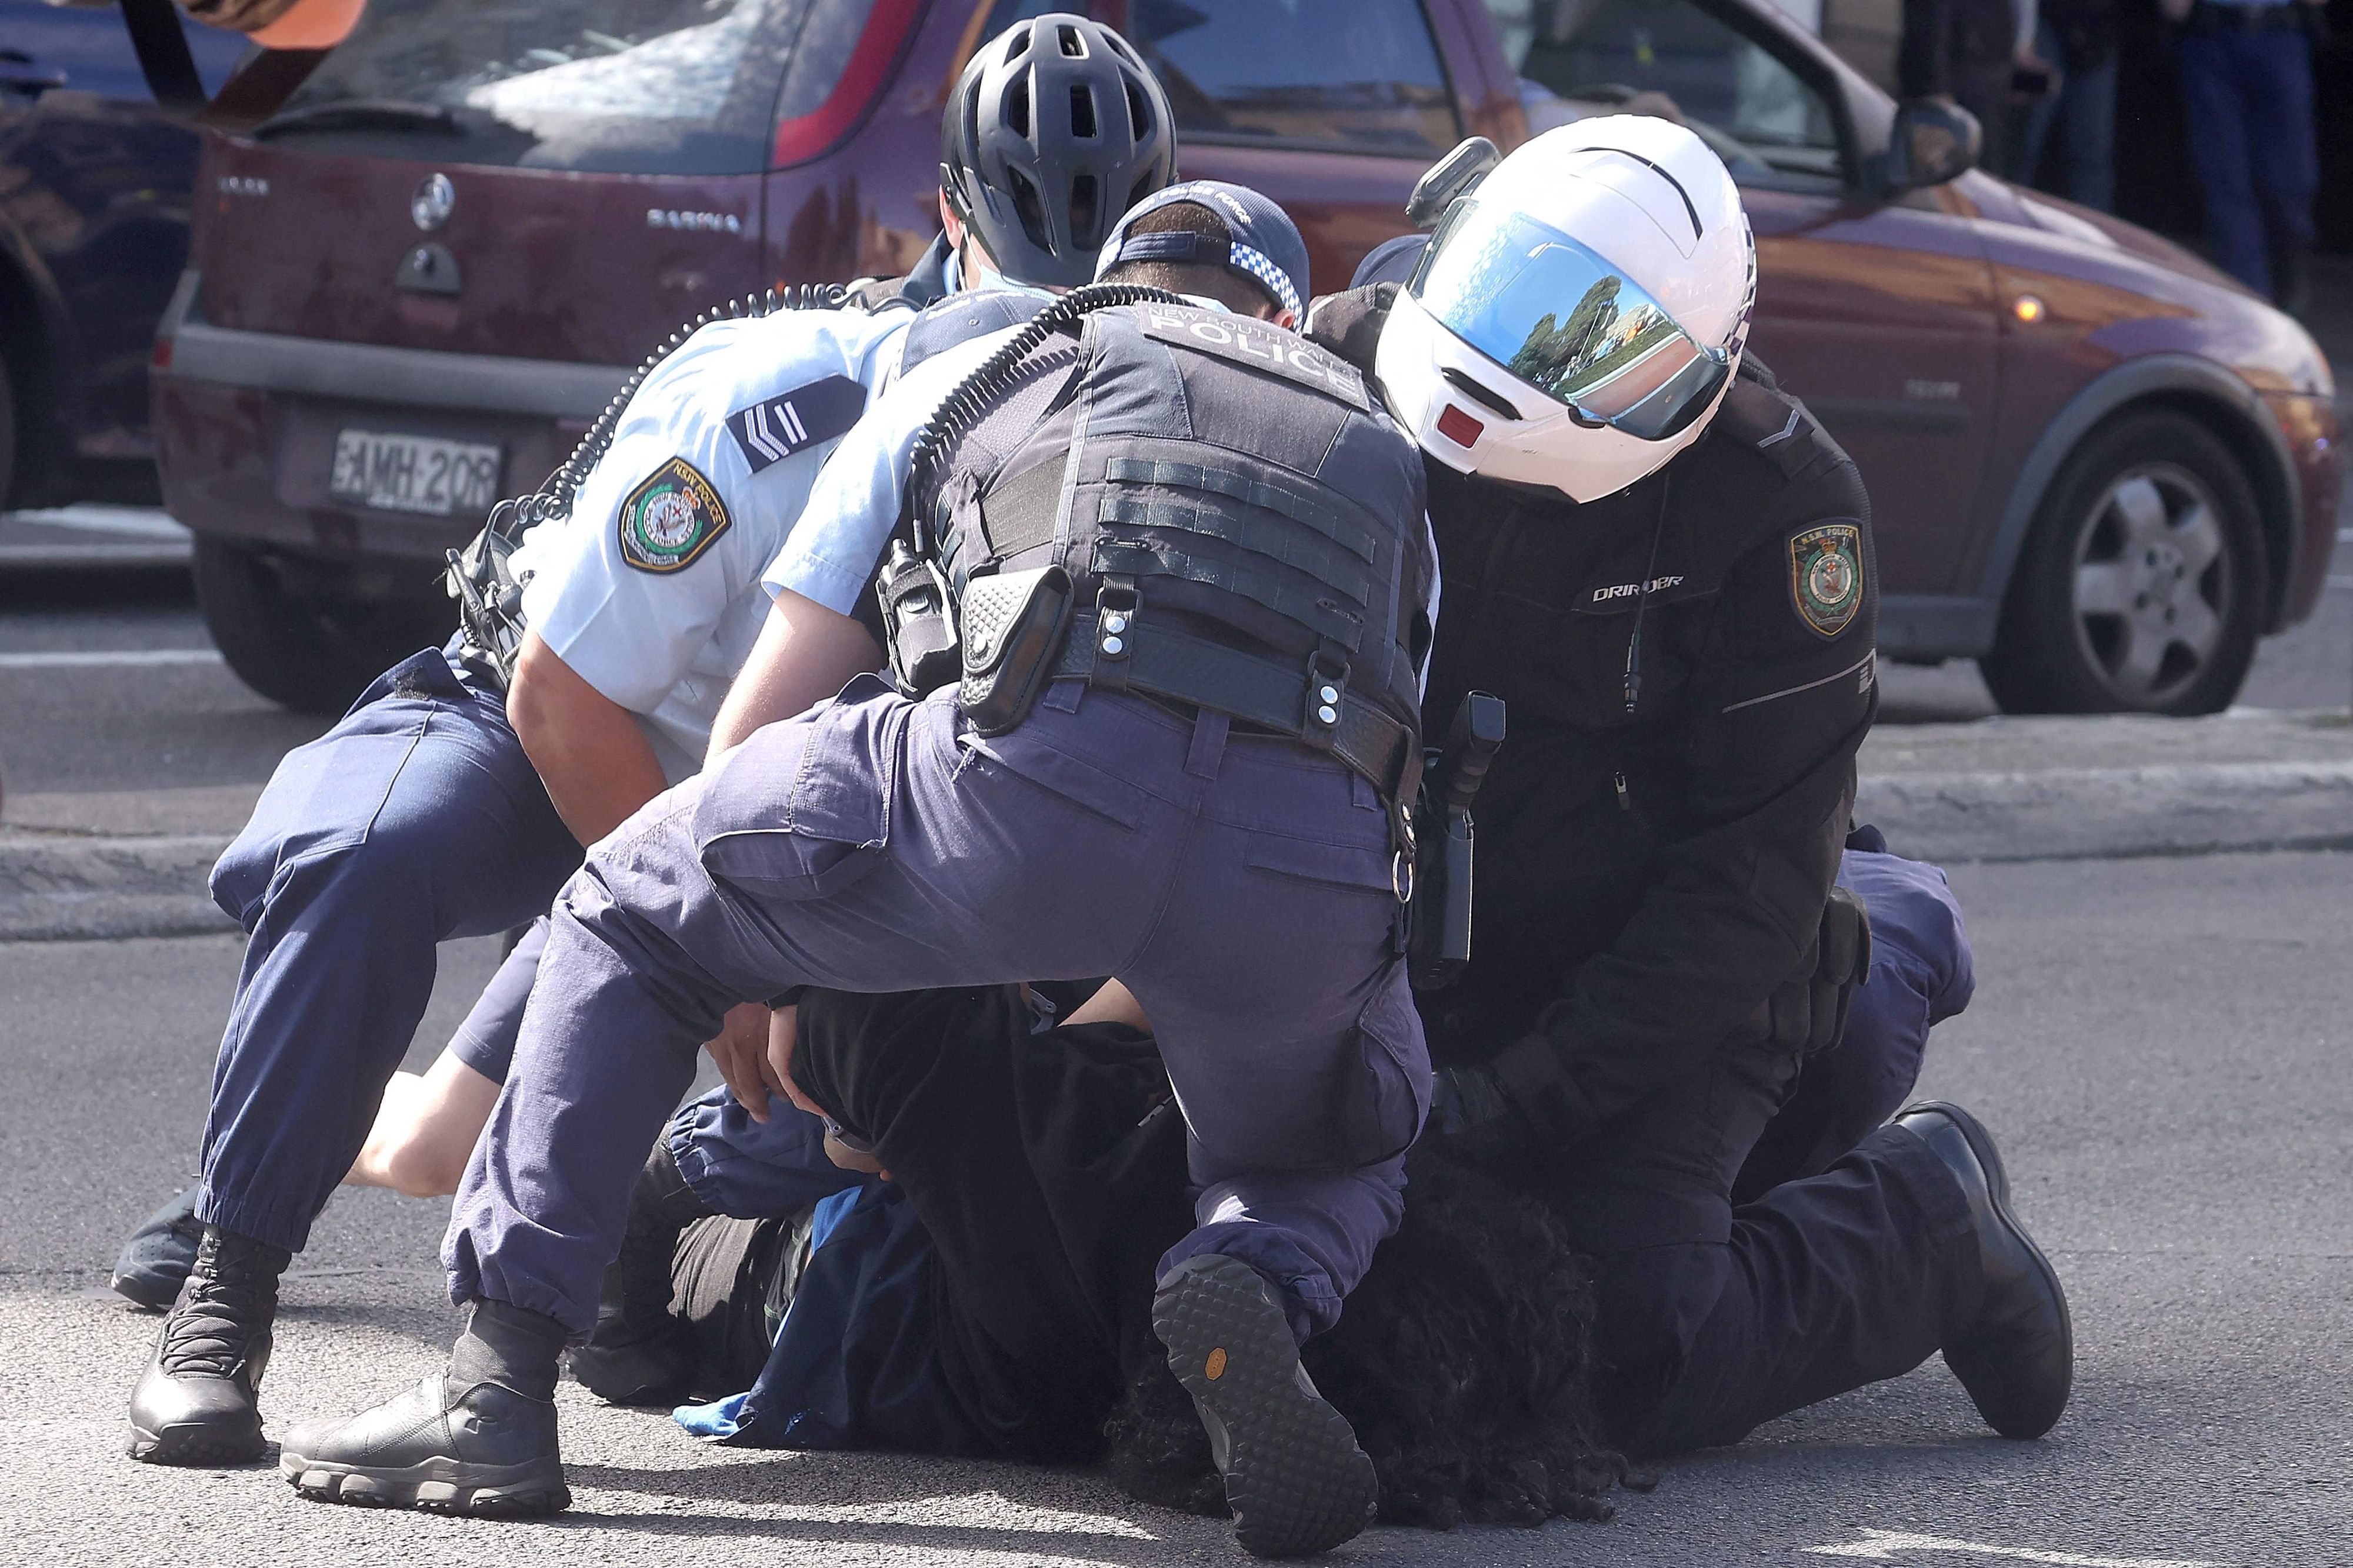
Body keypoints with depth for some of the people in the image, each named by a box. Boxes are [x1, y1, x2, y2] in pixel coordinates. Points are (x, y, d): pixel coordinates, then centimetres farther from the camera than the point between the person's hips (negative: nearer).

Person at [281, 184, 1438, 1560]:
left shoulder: (968, 379, 34)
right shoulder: (1384, 454, 39)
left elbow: (757, 714, 33)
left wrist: (762, 995, 47)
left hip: (1045, 766, -2)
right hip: (1318, 865, 2)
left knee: (631, 916, 22)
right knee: (1331, 1170, 33)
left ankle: (500, 1391, 10)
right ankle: (1257, 1293, -5)